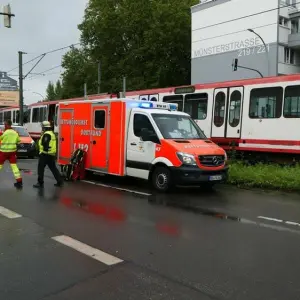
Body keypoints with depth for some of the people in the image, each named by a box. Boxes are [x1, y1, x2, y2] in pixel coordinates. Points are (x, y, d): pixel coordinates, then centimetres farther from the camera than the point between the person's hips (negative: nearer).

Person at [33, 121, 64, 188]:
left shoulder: (46, 134, -15)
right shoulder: (52, 133, 17)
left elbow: (45, 144, -23)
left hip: (45, 154, -10)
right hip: (52, 154, 10)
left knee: (40, 168, -1)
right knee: (53, 168, 13)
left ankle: (40, 183, 1)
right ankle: (60, 181, 13)